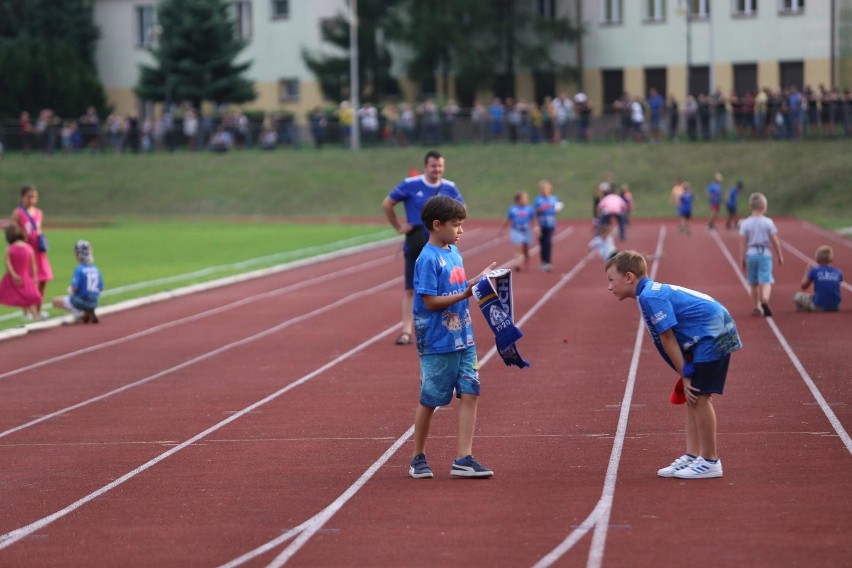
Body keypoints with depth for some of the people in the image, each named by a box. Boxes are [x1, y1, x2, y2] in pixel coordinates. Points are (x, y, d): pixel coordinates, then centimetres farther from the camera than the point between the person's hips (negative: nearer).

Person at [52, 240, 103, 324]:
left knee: (56, 301, 9)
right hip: (94, 304, 6)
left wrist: (70, 289, 2)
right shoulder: (96, 269, 4)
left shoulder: (79, 269, -16)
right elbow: (101, 288, 11)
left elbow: (74, 288, -20)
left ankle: (78, 313, -11)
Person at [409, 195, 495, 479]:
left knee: (469, 394, -1)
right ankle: (418, 458, 22)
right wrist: (466, 293, -22)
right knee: (430, 401, 6)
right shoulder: (428, 259, -15)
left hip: (463, 339, 7)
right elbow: (431, 302, -18)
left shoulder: (454, 252, 10)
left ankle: (463, 459, 0)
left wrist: (478, 280, 3)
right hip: (438, 343, -7)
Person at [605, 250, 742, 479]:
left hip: (713, 336, -10)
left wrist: (685, 375, -9)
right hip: (707, 337, 10)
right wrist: (687, 375, 14)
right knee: (692, 396, 12)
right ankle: (692, 457, 16)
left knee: (699, 396, -6)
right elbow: (673, 339, 17)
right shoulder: (653, 292, 15)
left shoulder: (650, 297, -15)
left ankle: (710, 462, 0)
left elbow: (668, 338, -14)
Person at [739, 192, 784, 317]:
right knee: (766, 281, -8)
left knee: (754, 283, 15)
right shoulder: (768, 222, -5)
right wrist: (780, 256, 8)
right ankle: (764, 301, -35)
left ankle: (757, 307, 21)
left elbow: (743, 243, -2)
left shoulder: (745, 223, -2)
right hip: (765, 254, -2)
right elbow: (775, 241, -2)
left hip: (751, 254, 2)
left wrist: (743, 258, 5)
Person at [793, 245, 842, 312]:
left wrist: (806, 272, 23)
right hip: (835, 307, 4)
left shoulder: (814, 271, -4)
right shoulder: (838, 273, 5)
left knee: (797, 296, 17)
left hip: (819, 306, -3)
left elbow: (803, 287, 8)